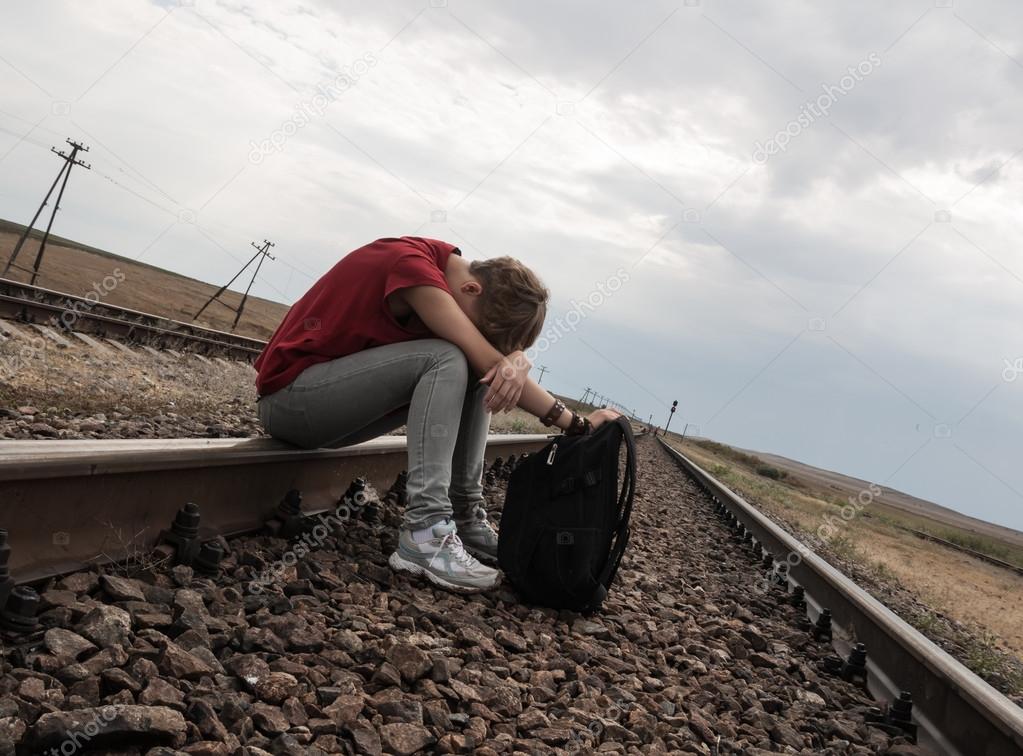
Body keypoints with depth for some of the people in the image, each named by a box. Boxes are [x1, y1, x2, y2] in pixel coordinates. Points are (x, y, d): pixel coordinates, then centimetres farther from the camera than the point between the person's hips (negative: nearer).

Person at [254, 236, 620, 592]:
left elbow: (511, 349, -4)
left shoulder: (451, 272, 3)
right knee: (447, 360, -25)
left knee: (475, 374, -3)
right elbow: (489, 359, -27)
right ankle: (425, 533, -31)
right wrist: (576, 423, -23)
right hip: (287, 397, -8)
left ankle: (465, 517, -7)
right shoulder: (413, 264, -23)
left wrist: (516, 364, -29)